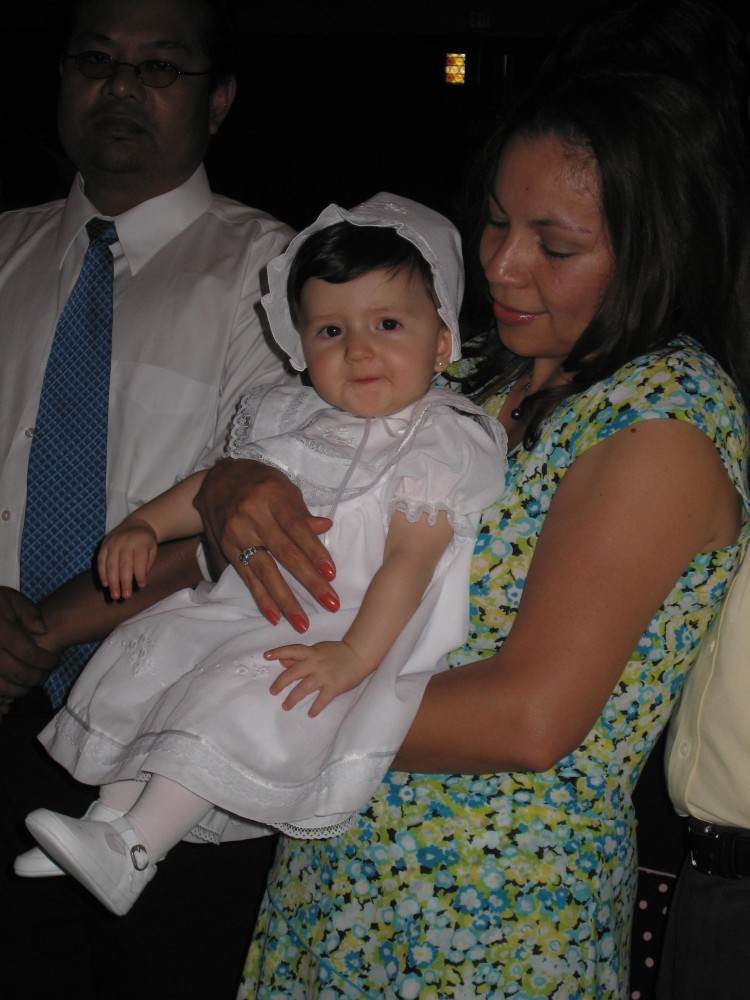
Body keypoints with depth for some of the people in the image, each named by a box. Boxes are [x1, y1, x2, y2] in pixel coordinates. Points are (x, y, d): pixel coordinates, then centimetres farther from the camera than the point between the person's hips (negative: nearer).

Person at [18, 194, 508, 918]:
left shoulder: (443, 440, -9)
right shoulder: (289, 416, 11)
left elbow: (410, 557, -18)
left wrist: (355, 654, -28)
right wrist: (145, 525, 9)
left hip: (356, 629, -8)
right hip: (249, 607, 8)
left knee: (252, 701, -28)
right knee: (139, 660, 0)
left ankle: (132, 850, -25)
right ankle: (114, 811, 6)